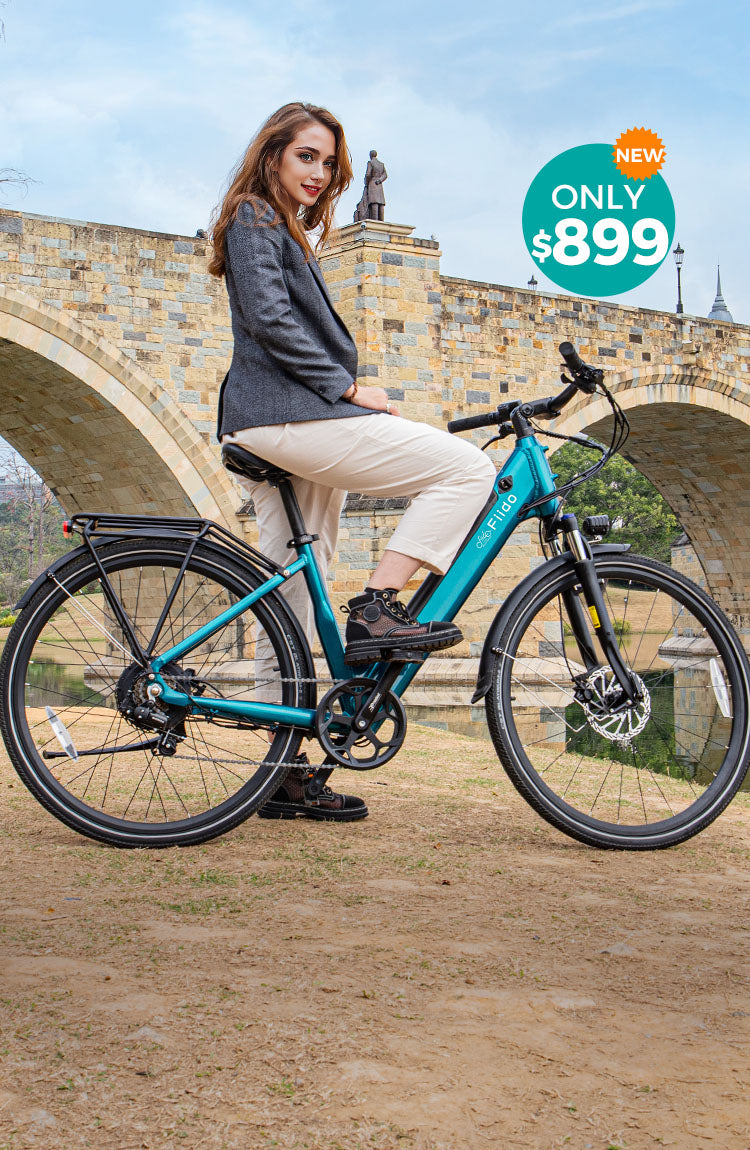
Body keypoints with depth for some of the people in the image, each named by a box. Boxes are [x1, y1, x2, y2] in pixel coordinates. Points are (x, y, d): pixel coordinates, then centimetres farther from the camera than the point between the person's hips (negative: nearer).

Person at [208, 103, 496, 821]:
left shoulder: (291, 234, 29)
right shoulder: (254, 220, -1)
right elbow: (269, 319, -15)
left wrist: (348, 398, 23)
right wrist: (348, 388, -16)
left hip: (287, 424, 10)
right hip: (286, 416, -10)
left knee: (295, 599, 6)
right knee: (468, 468, -15)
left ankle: (285, 779, 9)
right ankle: (376, 609, -17)